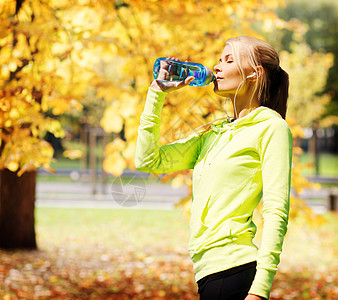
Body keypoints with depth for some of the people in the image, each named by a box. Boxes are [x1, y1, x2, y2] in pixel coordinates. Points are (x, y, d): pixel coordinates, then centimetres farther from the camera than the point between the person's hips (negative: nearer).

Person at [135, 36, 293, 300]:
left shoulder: (271, 127, -2)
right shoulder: (213, 133, 20)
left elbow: (276, 212, -11)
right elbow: (148, 160, 18)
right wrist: (157, 93, 16)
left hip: (234, 269, -7)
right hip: (209, 272, 7)